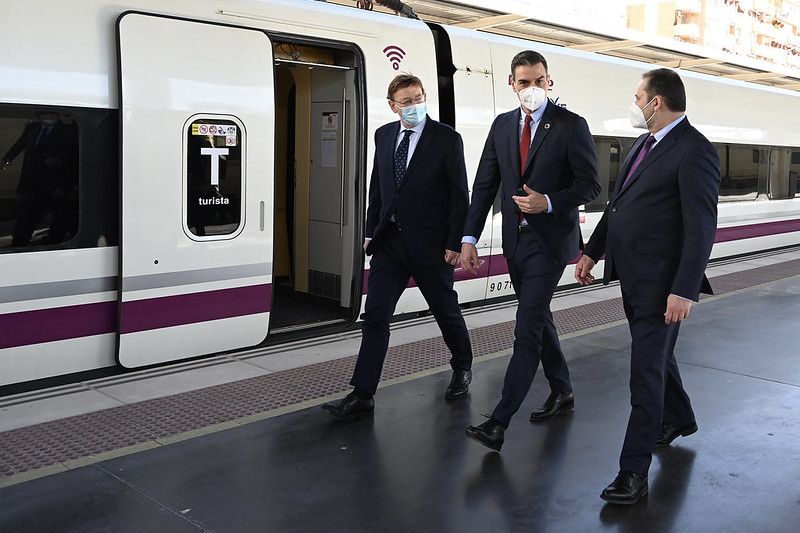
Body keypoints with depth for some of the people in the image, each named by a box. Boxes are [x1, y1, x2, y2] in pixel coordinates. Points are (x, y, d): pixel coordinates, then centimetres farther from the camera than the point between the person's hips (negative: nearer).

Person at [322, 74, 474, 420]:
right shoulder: (384, 135, 8)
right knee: (374, 316, 0)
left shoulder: (447, 138, -7)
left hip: (430, 244, -4)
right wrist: (371, 232, 10)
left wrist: (455, 243, -11)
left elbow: (459, 194, -8)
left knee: (446, 311, 13)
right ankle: (362, 394, 5)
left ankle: (463, 368, 39)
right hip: (389, 242, 4)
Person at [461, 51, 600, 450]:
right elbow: (484, 185, 7)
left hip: (549, 240, -6)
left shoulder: (571, 125, -6)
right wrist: (469, 238, 0)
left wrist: (549, 203, -21)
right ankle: (561, 392, 36)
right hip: (515, 239, 6)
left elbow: (590, 186, -6)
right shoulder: (502, 125, 8)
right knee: (538, 319, 17)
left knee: (527, 329, -9)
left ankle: (499, 423, -8)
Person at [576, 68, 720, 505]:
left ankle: (634, 471, 4)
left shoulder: (694, 151, -16)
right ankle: (679, 419, 48)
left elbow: (701, 227, -21)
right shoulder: (644, 144, 11)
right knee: (655, 355, 24)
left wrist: (685, 290, -25)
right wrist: (592, 251, 18)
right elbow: (617, 204, 18)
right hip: (631, 274, 9)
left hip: (660, 284, -9)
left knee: (647, 370, -4)